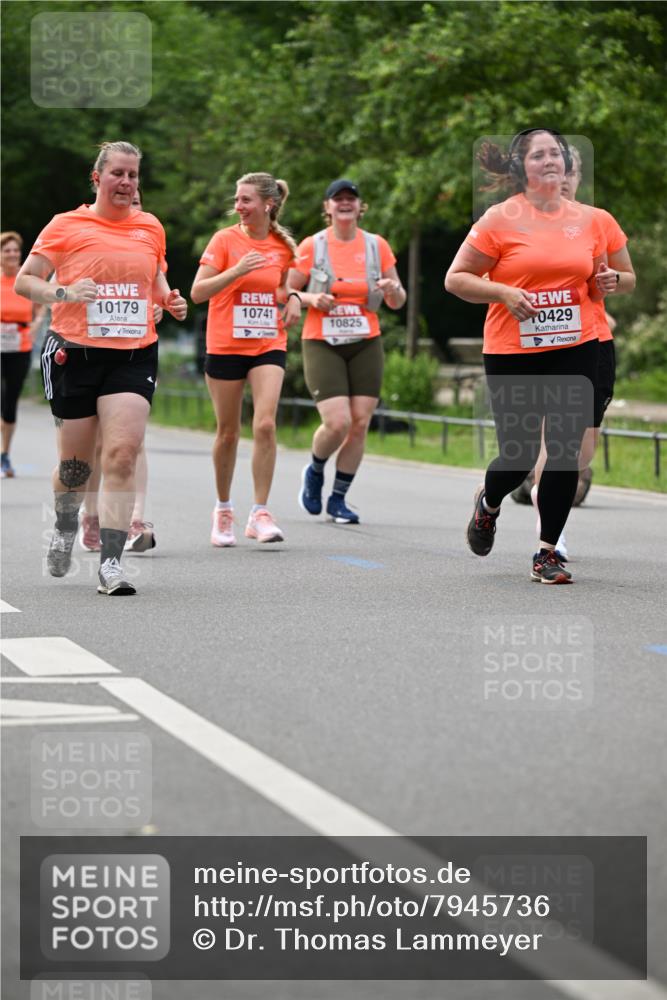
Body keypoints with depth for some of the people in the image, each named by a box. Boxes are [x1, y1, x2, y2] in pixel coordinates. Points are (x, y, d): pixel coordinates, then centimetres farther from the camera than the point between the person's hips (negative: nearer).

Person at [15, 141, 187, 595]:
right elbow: (24, 281, 1)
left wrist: (171, 300, 5)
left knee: (122, 455, -15)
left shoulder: (151, 228, 11)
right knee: (76, 461, 8)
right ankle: (65, 528, 40)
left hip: (134, 355, 2)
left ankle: (111, 562, -16)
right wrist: (63, 292, -17)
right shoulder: (66, 225, 0)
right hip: (75, 353, -2)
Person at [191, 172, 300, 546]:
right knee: (228, 432, 6)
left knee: (266, 424, -14)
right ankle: (223, 509, 24)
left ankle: (260, 513, -9)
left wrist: (293, 298, 0)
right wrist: (237, 270, -21)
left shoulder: (283, 246, 5)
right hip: (226, 346, -1)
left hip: (269, 346, 2)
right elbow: (198, 292, -9)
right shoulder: (225, 240, -5)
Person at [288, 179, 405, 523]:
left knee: (360, 424, -3)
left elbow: (397, 302, 12)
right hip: (322, 344, -3)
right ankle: (315, 471, 17)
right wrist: (310, 298, -15)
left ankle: (338, 499, 12)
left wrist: (393, 291, -11)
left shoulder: (377, 246, 6)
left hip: (366, 344, 3)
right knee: (338, 423, -15)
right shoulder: (311, 247, -1)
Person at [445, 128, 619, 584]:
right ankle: (489, 503, 37)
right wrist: (504, 291, -18)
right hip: (512, 354, -3)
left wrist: (604, 281, -3)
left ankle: (548, 553, 9)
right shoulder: (500, 219, -6)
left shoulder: (588, 219, 7)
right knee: (518, 455, 0)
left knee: (565, 451, -3)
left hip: (576, 348, 3)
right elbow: (456, 278, -3)